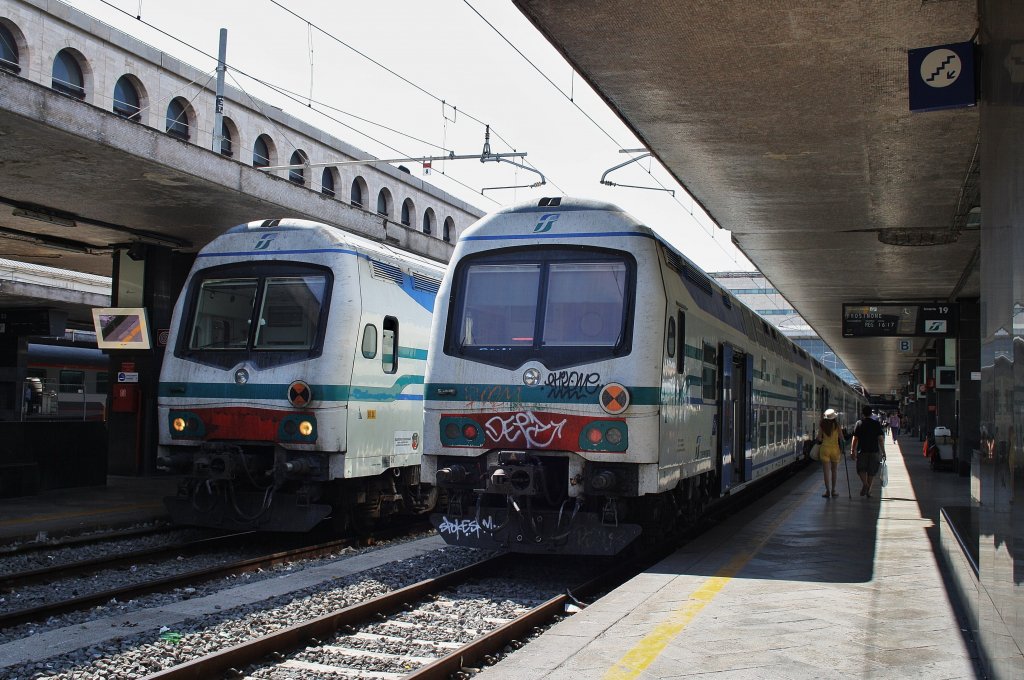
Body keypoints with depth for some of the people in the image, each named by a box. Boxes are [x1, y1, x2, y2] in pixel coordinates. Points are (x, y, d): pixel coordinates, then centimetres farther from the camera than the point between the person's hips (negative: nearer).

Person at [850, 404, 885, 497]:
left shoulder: (859, 423, -2)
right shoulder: (876, 424, 1)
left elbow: (855, 439, -5)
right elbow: (881, 438, -1)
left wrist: (852, 451, -1)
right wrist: (882, 450, 7)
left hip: (862, 451, -1)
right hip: (874, 451, 1)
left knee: (861, 469, 9)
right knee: (872, 472, 12)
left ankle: (865, 484, -16)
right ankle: (868, 490, 14)